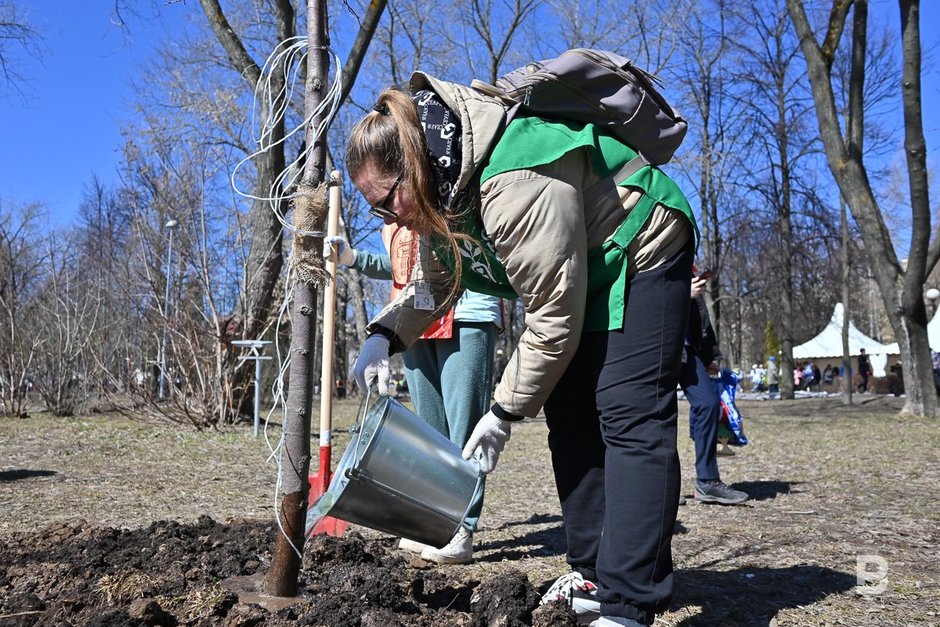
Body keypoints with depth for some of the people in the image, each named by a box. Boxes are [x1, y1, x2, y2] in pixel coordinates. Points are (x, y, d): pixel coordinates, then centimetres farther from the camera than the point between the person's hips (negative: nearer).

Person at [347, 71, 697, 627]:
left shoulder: (514, 186, -36)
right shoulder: (442, 186, -5)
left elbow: (555, 318, -30)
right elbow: (432, 283, 7)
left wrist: (506, 412, -20)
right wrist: (384, 337, -12)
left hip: (642, 254, -9)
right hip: (581, 273, 10)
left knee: (627, 416, -17)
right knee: (570, 417, 6)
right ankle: (595, 576, 14)